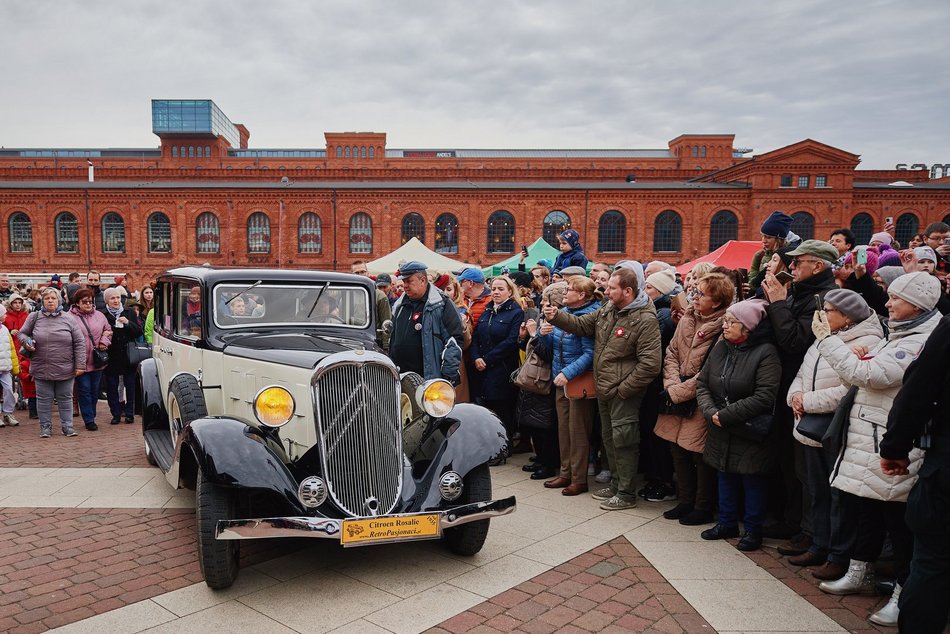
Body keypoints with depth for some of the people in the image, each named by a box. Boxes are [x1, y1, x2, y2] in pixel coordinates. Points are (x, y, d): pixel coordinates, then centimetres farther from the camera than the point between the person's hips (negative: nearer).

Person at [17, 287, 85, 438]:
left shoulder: (68, 319, -1)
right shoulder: (34, 317, 2)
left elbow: (80, 342, -2)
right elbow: (22, 333, 16)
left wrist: (80, 365, -6)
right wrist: (26, 342, -8)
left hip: (65, 369, -1)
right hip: (42, 368, 1)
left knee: (65, 398, 9)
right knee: (44, 399, 10)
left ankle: (67, 425, 20)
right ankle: (45, 427, 22)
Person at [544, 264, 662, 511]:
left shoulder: (645, 319, -19)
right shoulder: (607, 310, 6)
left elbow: (650, 363, -23)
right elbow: (581, 324, 14)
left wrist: (623, 389, -18)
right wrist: (556, 316, -2)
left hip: (623, 393, -8)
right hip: (604, 389, 8)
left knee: (623, 440, -1)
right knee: (608, 438, 19)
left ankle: (627, 493, 13)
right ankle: (615, 483, 35)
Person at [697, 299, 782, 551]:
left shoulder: (766, 353, -17)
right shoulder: (720, 348, 4)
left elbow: (764, 397, -24)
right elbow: (702, 383, 4)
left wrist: (725, 415, -21)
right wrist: (711, 412, -13)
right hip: (721, 433, 6)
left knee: (753, 482, 8)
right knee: (726, 478, 18)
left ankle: (753, 529, 25)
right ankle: (727, 523, 34)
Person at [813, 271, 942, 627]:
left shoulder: (921, 341, -17)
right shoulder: (899, 335, 15)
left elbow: (869, 375, -24)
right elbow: (866, 378, 24)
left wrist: (827, 338, -17)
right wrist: (862, 360, 3)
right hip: (869, 442, 10)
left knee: (898, 518, 1)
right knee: (863, 507, 17)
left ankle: (906, 594, 14)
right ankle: (860, 574, 33)